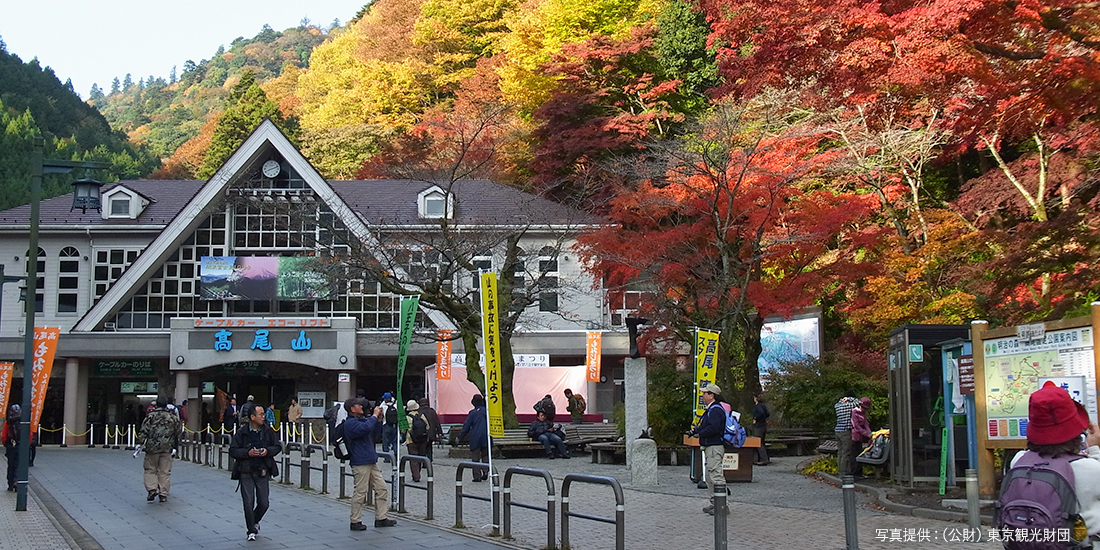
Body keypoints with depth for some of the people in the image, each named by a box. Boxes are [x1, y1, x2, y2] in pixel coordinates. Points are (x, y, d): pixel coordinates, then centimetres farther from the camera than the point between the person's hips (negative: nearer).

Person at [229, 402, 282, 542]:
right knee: (248, 503, -2)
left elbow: (278, 446, 8)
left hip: (263, 472, 2)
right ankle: (251, 530, 15)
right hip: (246, 472, -2)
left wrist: (268, 451, -11)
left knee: (264, 503, 5)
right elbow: (232, 451, -6)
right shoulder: (242, 432, -6)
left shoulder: (268, 431, 1)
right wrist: (247, 453, -20)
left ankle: (255, 521, 34)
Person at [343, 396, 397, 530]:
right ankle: (355, 522, 4)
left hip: (371, 462, 10)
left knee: (382, 489, 8)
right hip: (360, 463, -10)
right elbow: (365, 428, -29)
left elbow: (374, 436, 22)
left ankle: (381, 518, 14)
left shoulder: (362, 419, 21)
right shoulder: (350, 423, -10)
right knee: (360, 492, -5)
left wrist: (379, 420, 10)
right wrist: (374, 416, -15)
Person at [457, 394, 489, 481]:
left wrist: (459, 437, 3)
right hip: (486, 438, 3)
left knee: (475, 458, 2)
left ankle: (477, 476, -1)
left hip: (475, 439, -3)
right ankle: (485, 472, -1)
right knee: (485, 456, 14)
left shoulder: (472, 413, -6)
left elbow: (466, 426, -4)